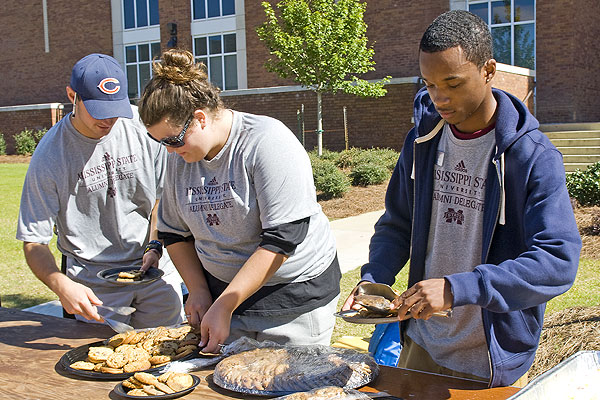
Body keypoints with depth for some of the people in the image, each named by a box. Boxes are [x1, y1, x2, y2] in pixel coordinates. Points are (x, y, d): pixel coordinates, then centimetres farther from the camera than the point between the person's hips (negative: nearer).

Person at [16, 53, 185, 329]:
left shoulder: (144, 126, -6)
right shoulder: (49, 155, -13)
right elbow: (34, 242, -11)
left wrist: (154, 246, -8)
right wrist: (61, 285, -29)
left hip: (154, 268, 2)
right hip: (93, 283, -2)